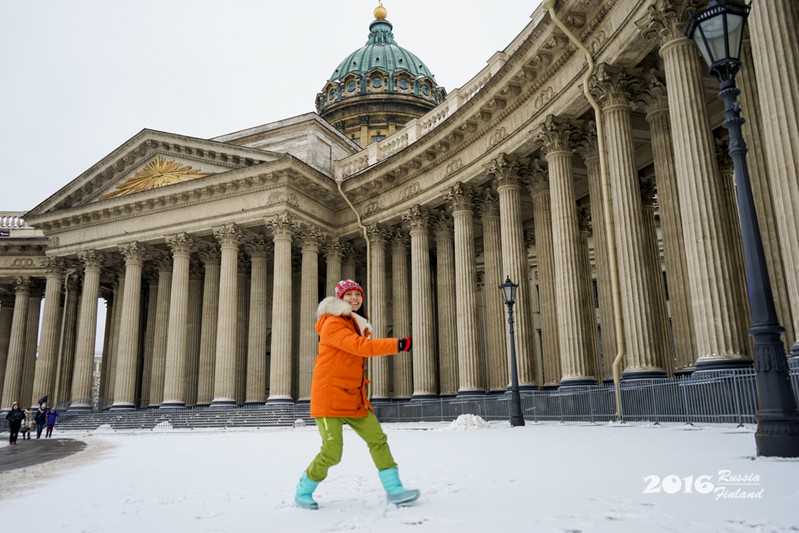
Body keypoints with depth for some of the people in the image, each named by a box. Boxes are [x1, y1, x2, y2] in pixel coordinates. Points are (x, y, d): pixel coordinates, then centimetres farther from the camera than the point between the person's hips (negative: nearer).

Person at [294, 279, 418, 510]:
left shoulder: (358, 326, 17)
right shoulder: (332, 324, -11)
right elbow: (361, 347, -24)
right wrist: (398, 344, -26)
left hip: (354, 400, 8)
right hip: (329, 398, -8)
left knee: (378, 440, 0)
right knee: (331, 452, -9)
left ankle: (394, 490, 7)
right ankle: (303, 492, 14)